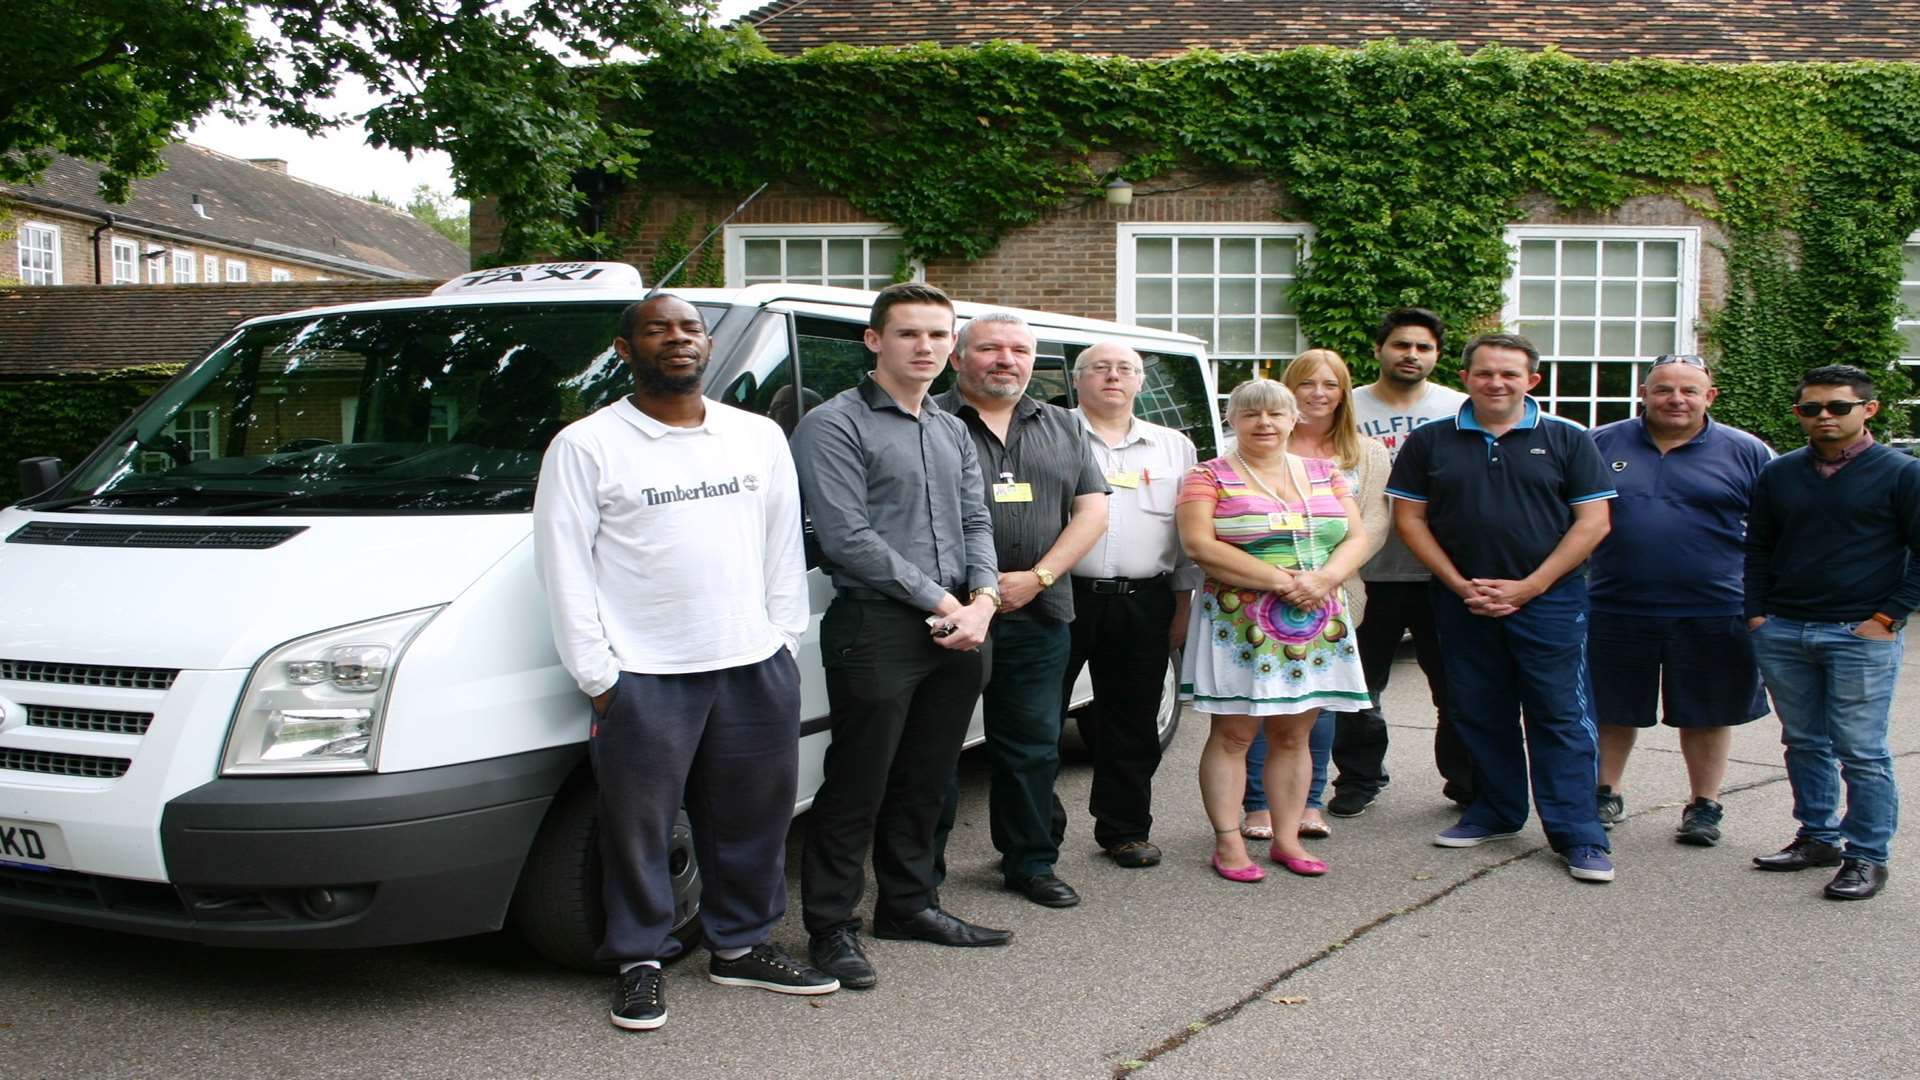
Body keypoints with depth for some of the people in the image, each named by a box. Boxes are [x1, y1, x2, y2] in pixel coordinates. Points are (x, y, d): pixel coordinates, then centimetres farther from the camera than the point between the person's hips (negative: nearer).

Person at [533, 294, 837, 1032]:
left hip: (756, 667, 4)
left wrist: (782, 640, 7)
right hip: (644, 677, -4)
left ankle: (740, 945, 30)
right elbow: (565, 567, -3)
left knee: (754, 819, 13)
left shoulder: (759, 437, 10)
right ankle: (640, 961, 21)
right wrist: (597, 677, -7)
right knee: (639, 828, 3)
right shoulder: (586, 445, -2)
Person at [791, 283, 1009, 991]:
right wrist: (939, 602, -12)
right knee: (857, 785, -2)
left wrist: (981, 601, -4)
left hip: (960, 628, 7)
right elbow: (847, 538, -13)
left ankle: (908, 905, 29)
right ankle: (831, 927, 8)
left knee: (926, 780, 15)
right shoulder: (834, 425, -6)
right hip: (877, 627, -7)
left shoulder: (952, 433, 19)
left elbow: (977, 523, 15)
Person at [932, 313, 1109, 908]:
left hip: (1038, 616, 4)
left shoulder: (1062, 428, 14)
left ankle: (1032, 863, 25)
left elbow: (1092, 510, 8)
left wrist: (1038, 577, -7)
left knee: (1032, 747, 12)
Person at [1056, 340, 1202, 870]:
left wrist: (1183, 605, 9)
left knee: (1133, 723, 10)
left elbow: (1189, 532, 15)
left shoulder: (1174, 447, 14)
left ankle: (1126, 829, 22)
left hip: (1143, 604, 3)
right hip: (1063, 596, -3)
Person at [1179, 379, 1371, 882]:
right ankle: (1228, 843, 4)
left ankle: (1287, 839, 16)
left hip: (1319, 624, 4)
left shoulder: (1325, 475, 13)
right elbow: (1199, 544, -13)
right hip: (1240, 625, -4)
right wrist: (1281, 580, -17)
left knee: (1293, 735, 8)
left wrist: (1324, 580, -13)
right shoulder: (1211, 477, -1)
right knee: (1233, 735, -2)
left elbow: (1357, 538, 9)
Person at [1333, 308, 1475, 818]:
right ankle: (1358, 778, 23)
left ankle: (1467, 781, 21)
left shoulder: (1460, 410, 6)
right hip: (1368, 573, 0)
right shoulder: (1348, 409, 3)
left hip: (1442, 573, 1)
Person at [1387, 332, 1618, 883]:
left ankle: (1579, 836, 2)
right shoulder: (1430, 441, 6)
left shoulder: (1567, 440, 1)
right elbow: (1409, 518, 5)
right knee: (1479, 715, 11)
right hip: (1462, 602, 2)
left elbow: (1592, 522, -2)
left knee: (1561, 718, -2)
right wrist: (1460, 585, -6)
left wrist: (1527, 588, -10)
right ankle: (1494, 812, 26)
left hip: (1549, 600, -2)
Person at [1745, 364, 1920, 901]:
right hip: (1782, 633, 5)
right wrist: (1756, 613, 7)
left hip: (1861, 636, -5)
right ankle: (1816, 837, 24)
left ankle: (1867, 857, 6)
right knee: (1804, 744, 12)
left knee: (1861, 752, -2)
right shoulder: (1779, 474, 10)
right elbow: (1757, 549, 17)